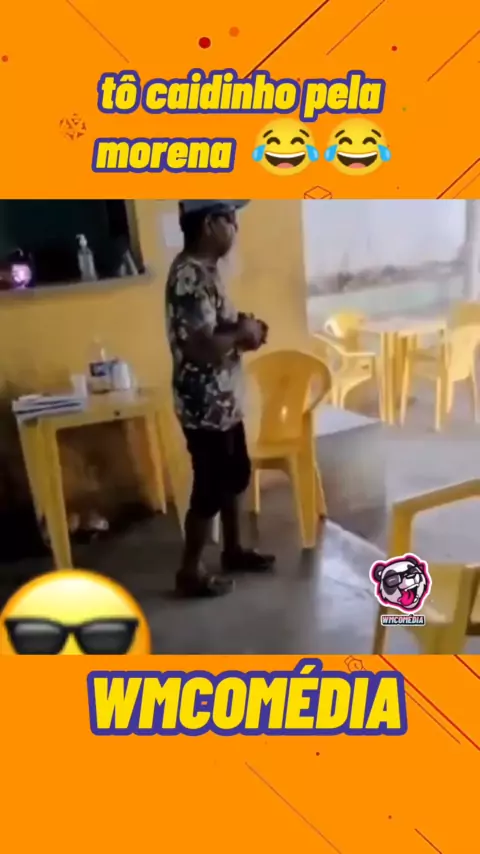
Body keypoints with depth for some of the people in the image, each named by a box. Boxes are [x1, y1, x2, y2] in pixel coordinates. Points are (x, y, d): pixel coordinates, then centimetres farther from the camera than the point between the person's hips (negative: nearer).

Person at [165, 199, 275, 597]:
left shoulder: (205, 269, 10)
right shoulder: (190, 276, -22)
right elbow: (202, 347, -29)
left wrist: (242, 328, 3)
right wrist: (243, 332, -13)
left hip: (225, 401, 10)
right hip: (205, 407, -10)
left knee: (235, 476, 21)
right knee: (210, 489, 3)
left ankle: (233, 551, 39)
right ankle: (190, 572, 21)